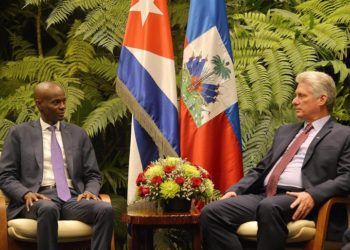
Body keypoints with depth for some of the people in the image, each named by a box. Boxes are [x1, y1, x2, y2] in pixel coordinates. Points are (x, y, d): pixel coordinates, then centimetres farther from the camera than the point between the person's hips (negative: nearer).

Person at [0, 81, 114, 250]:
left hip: (72, 197, 3)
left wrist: (90, 191, -6)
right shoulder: (19, 133, 11)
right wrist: (26, 193, -15)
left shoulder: (78, 134, 18)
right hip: (39, 198, -3)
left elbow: (93, 175, 17)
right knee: (48, 208, -40)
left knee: (105, 209, -30)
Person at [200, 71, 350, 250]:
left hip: (297, 201, -6)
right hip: (263, 195, 6)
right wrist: (235, 189, 9)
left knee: (270, 207, -40)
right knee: (211, 213, -18)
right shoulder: (285, 131, 29)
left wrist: (313, 195, -21)